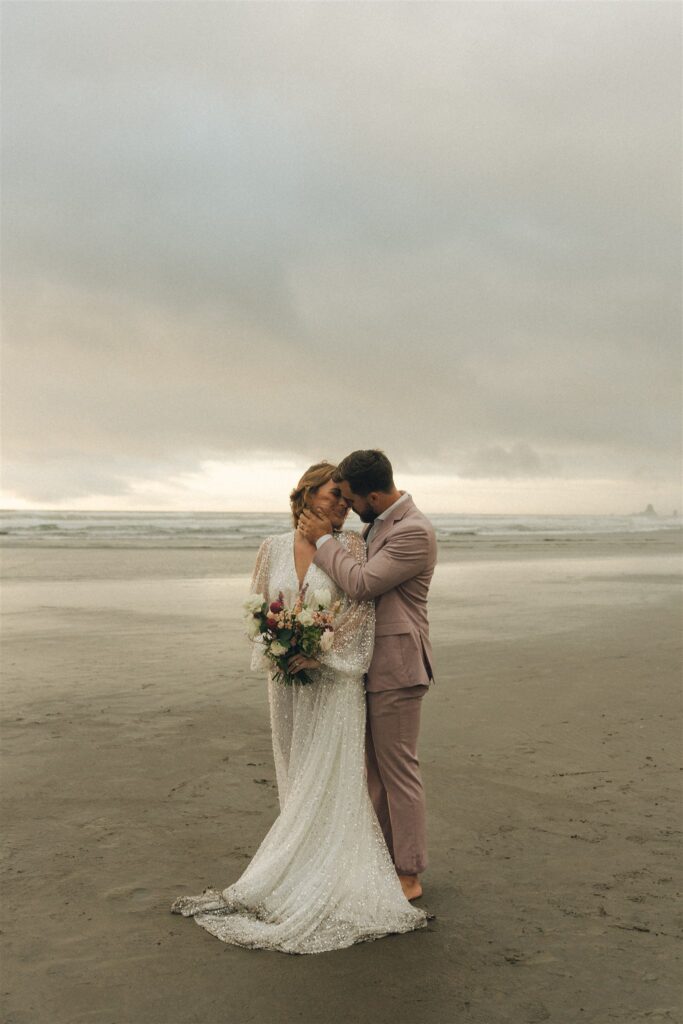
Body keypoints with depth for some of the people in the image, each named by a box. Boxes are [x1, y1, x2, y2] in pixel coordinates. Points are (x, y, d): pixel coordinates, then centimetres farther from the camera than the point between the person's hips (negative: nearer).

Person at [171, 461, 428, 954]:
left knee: (329, 780, -1)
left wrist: (320, 651, -18)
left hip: (332, 677, -3)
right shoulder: (274, 547, 4)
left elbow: (360, 609, -10)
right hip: (286, 677, 4)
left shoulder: (350, 546, -5)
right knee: (296, 779, 11)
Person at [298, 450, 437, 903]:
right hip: (371, 663, 10)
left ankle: (409, 875, 12)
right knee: (376, 767, 18)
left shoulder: (415, 532, -20)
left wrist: (323, 539, -15)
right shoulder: (380, 522, 10)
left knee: (399, 770, 0)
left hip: (396, 668, -10)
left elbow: (361, 583, -25)